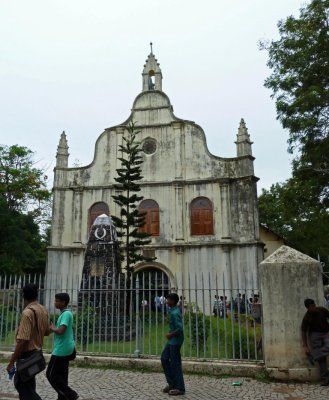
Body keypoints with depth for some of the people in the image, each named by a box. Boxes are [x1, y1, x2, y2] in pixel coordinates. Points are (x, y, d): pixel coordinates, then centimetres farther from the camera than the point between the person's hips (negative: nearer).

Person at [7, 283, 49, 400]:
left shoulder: (27, 312, -22)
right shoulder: (43, 310, 2)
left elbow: (23, 340, -26)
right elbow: (46, 332, 14)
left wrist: (12, 361, -19)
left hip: (27, 355, -8)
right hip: (36, 352, 8)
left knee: (24, 386, 2)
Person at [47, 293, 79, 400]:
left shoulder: (66, 314, -18)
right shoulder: (66, 313, 13)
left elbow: (61, 331, -29)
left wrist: (52, 328, -11)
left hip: (62, 349, -10)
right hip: (66, 348, 10)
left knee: (51, 374, 0)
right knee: (62, 375, 14)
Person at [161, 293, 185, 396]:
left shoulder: (175, 313, -22)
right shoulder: (173, 311, 8)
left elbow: (180, 329, -28)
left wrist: (170, 335, -15)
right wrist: (171, 334, 11)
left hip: (175, 340, -10)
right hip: (172, 340, 10)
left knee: (175, 363, 0)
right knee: (164, 358, 15)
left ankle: (180, 388, 12)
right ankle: (171, 382, 24)